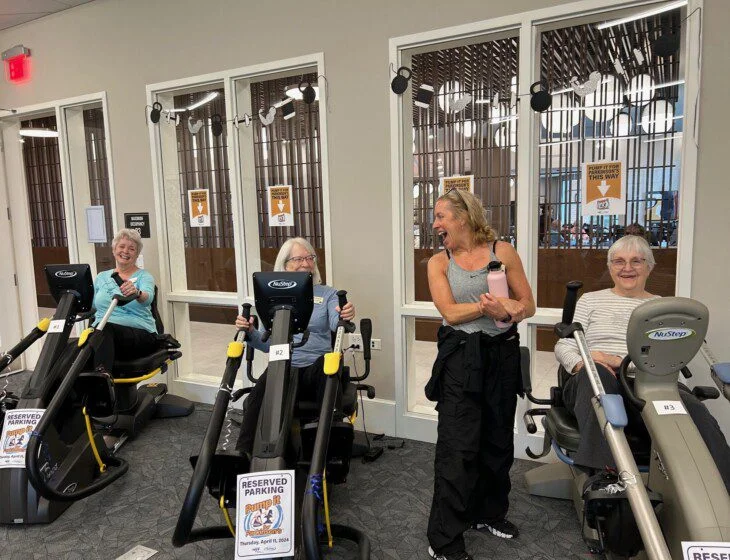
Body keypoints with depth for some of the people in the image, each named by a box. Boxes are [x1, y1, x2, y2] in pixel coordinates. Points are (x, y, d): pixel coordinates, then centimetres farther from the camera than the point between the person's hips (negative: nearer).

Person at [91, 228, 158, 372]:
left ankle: (102, 375, -55)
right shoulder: (101, 277, 23)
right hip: (100, 331, 4)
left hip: (140, 333, -4)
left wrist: (136, 293, -38)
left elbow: (147, 298, -17)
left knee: (105, 328, -37)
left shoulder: (144, 276, 7)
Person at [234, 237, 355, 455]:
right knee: (258, 398, -32)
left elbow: (335, 323, -9)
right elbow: (267, 343, 12)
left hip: (317, 370, -1)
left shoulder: (327, 294, 11)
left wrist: (344, 316, -33)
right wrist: (250, 332, -9)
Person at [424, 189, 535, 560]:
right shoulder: (439, 262, 3)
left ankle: (488, 513, 35)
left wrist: (509, 308, -18)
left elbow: (529, 305, 2)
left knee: (498, 439, 14)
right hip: (460, 357, -2)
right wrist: (489, 306, -21)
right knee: (457, 446, -4)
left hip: (502, 354, 2)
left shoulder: (503, 252, 3)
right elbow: (450, 311, -10)